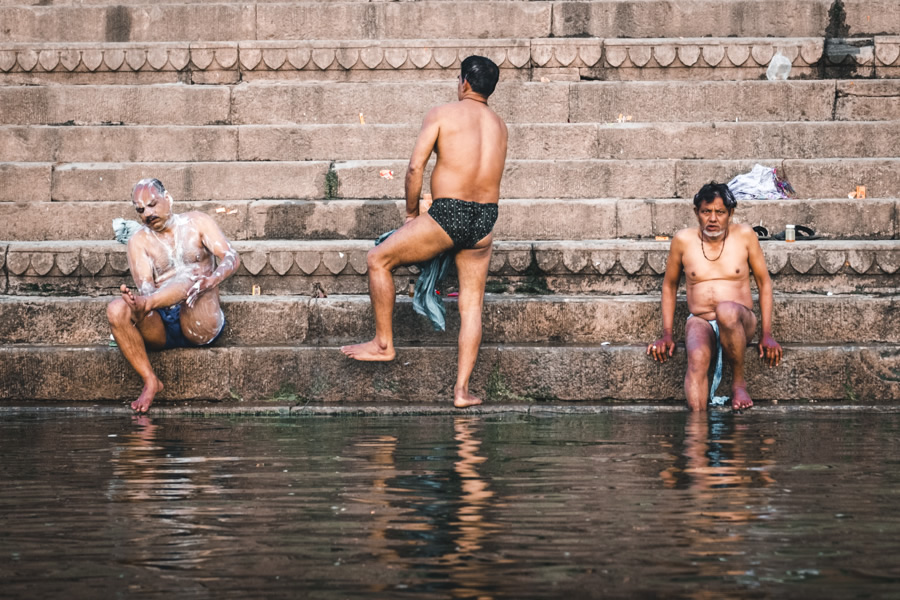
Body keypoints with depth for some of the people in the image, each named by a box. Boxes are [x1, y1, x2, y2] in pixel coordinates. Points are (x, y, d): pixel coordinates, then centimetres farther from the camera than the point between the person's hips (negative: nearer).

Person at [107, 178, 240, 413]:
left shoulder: (197, 224, 10)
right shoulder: (139, 242, 13)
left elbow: (231, 258, -5)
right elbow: (145, 289, -2)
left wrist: (209, 281, -28)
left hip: (202, 324, -2)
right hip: (162, 327, 2)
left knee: (190, 275, -32)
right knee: (116, 310, -27)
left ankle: (141, 305, -60)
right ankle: (150, 381, -28)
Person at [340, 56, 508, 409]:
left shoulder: (442, 114, -2)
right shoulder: (499, 126, 13)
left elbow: (415, 167, -7)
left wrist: (412, 213, 6)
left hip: (448, 217, -5)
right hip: (485, 222, 5)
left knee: (379, 259, 14)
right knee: (472, 304, 10)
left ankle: (383, 343, 18)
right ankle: (462, 390, 6)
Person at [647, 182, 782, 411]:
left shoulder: (744, 235, 4)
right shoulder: (683, 240, 6)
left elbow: (764, 283, 10)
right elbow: (669, 285, 18)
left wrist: (767, 335, 2)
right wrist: (667, 334, 9)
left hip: (740, 321, -1)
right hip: (700, 322, 1)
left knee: (726, 311, -39)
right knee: (697, 359, -35)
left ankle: (739, 382, -19)